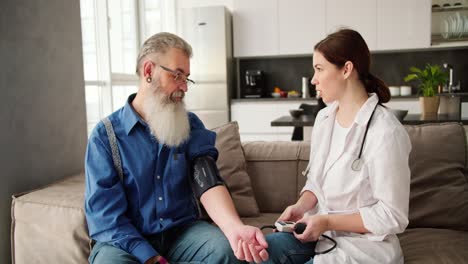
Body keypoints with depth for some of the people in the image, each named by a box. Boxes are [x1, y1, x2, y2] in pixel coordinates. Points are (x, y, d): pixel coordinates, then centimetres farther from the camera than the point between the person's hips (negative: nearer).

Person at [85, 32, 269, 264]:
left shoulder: (191, 125, 4)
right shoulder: (105, 135, -5)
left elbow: (207, 181, -13)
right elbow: (105, 214, -11)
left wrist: (235, 228, -32)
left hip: (183, 232, 2)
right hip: (125, 241, -2)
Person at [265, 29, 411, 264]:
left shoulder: (384, 132, -19)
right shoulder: (324, 117, 4)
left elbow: (392, 217, -16)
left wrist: (328, 221, -19)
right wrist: (301, 206, -6)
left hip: (363, 243, -6)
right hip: (319, 231, 6)